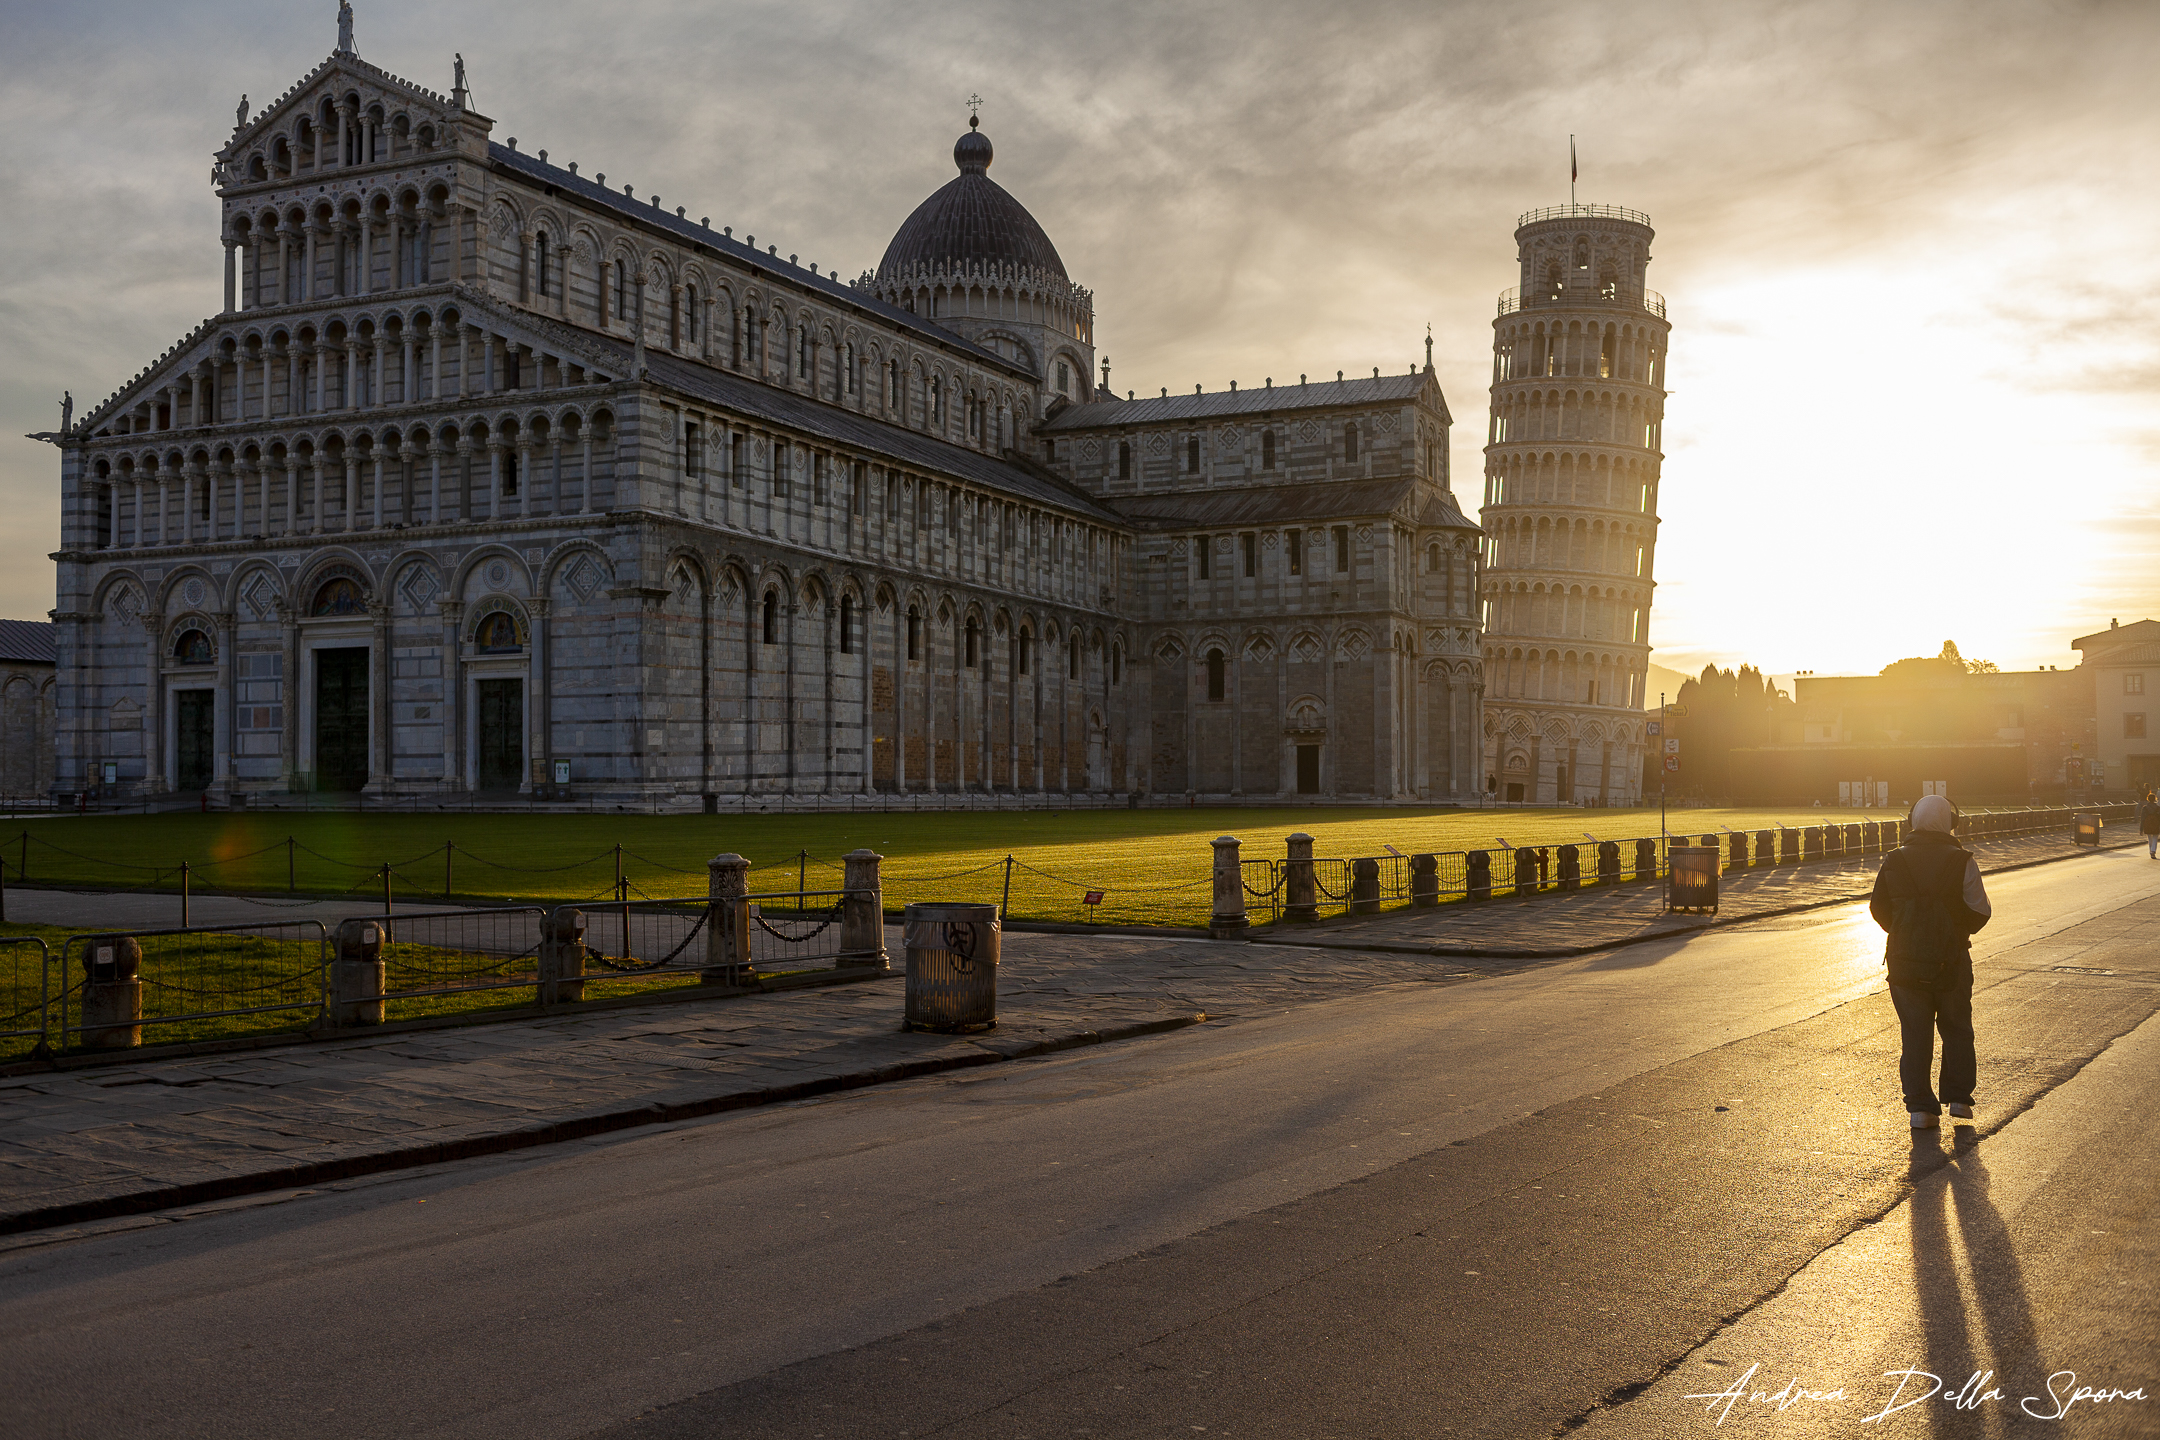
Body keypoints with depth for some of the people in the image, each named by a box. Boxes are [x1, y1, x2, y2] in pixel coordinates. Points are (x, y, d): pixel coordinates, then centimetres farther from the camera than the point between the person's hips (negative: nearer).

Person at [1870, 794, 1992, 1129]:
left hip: (1905, 961, 1)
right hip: (1951, 960, -1)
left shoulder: (1894, 862, -2)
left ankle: (1920, 1107, 5)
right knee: (1956, 1028, 17)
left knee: (1915, 1033, 7)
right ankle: (1958, 1097, 18)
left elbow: (1878, 907, 5)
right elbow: (1980, 912, -8)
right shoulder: (1962, 863, -9)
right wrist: (1960, 928, 14)